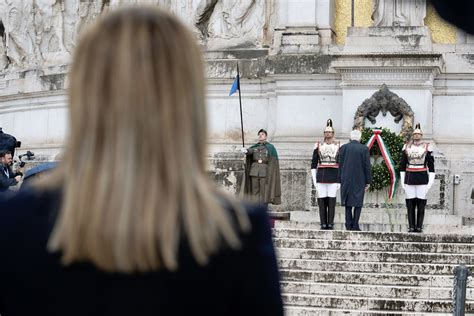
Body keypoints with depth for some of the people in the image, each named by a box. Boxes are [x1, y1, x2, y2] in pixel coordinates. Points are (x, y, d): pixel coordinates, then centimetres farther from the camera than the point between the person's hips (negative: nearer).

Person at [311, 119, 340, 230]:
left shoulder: (338, 146, 6)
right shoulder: (318, 146, 7)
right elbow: (313, 164, 8)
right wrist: (314, 180, 2)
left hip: (333, 177, -1)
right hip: (321, 177, 1)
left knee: (332, 201, -2)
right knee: (322, 200, 0)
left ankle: (330, 223, 2)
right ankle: (323, 223, 6)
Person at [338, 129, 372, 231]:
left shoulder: (343, 148, 0)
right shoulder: (364, 149, -6)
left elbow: (340, 165, 3)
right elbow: (367, 166, -4)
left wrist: (340, 180, 9)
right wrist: (368, 181, 3)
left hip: (346, 180, 2)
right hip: (359, 180, -2)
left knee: (348, 203, 9)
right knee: (358, 203, 2)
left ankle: (349, 225, 5)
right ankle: (355, 225, -4)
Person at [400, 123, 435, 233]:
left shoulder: (427, 147, 2)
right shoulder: (406, 147, 8)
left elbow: (431, 165, 3)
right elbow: (402, 165, 10)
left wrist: (430, 181, -3)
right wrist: (402, 181, 6)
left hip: (422, 178, -2)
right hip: (409, 179, 2)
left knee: (421, 203, -1)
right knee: (410, 203, 1)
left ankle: (419, 226, 3)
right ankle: (411, 226, 5)